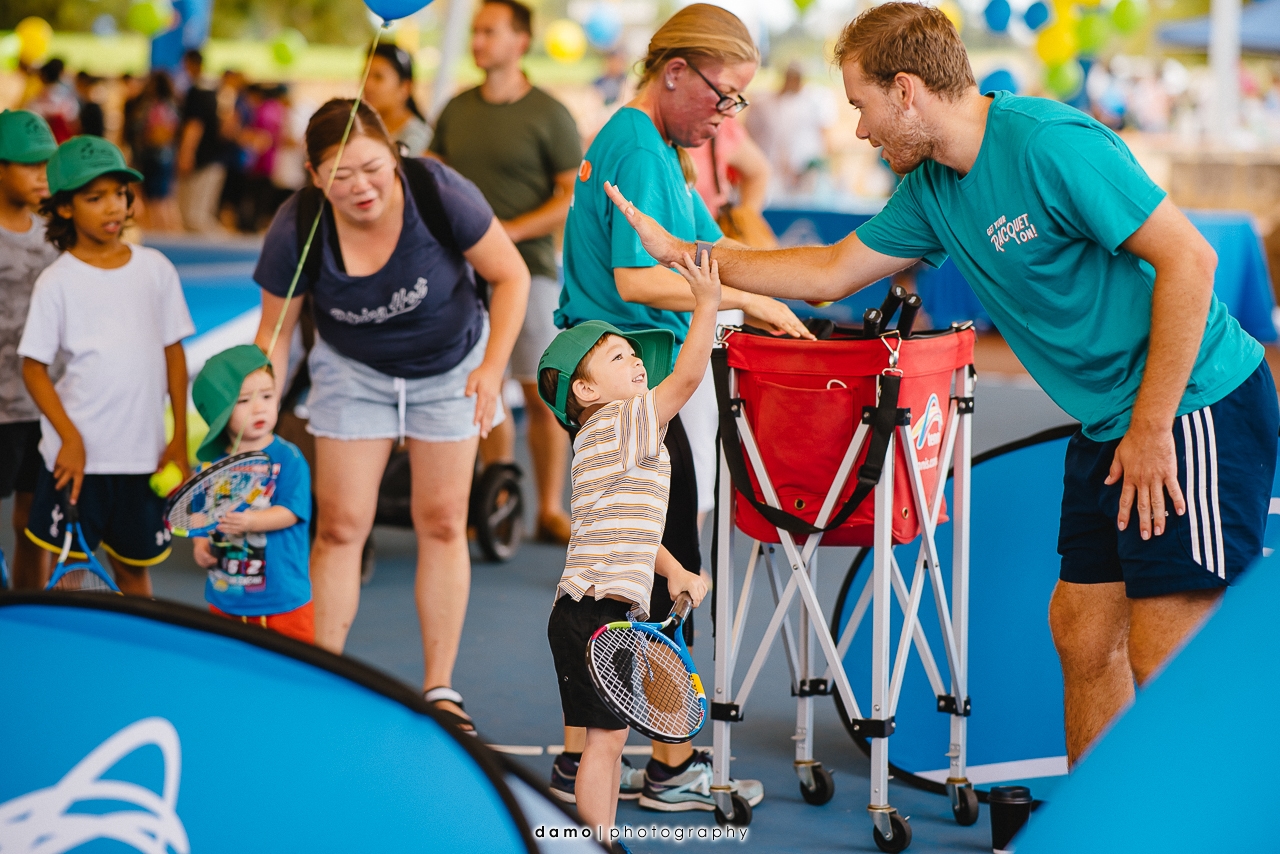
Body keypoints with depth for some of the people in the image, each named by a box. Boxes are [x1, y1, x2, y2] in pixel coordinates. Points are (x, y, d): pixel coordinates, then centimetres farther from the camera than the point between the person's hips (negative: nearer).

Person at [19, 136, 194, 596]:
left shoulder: (155, 268, 4)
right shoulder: (57, 281, -6)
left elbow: (173, 351, 9)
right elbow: (33, 367, -5)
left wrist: (179, 438, 6)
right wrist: (70, 437, -15)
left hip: (143, 452, 3)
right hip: (78, 454, -3)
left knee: (135, 566, 14)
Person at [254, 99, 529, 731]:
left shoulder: (441, 194, -29)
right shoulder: (296, 230, -25)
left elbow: (510, 276, -15)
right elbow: (273, 334, -11)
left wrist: (493, 366, -25)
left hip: (449, 366, 0)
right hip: (353, 371, 0)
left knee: (442, 524, 2)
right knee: (340, 526, -4)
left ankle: (439, 689, 11)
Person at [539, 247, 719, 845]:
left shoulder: (604, 440, 19)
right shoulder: (627, 421, -9)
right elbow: (688, 375, -17)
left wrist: (675, 571, 15)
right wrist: (707, 302, -11)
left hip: (606, 609, 10)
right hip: (598, 608, -10)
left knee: (609, 739, 15)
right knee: (604, 738, -6)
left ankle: (604, 839, 21)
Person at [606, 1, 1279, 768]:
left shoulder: (1049, 143, -19)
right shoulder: (932, 190, 9)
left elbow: (1189, 259, -20)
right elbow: (831, 273, 23)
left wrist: (1151, 428, -19)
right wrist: (683, 252, 23)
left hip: (1194, 404, -9)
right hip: (1110, 426, 9)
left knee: (1163, 660, -10)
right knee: (1083, 635, 11)